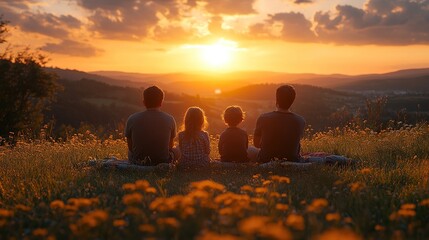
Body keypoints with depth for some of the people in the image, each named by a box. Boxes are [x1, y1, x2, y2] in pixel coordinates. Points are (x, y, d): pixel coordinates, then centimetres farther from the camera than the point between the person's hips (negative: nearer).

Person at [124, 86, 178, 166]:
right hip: (163, 161, -1)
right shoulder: (169, 119, -11)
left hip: (138, 162, 1)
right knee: (175, 151, 33)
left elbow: (130, 146, 0)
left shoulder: (132, 119, -11)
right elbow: (170, 145, 3)